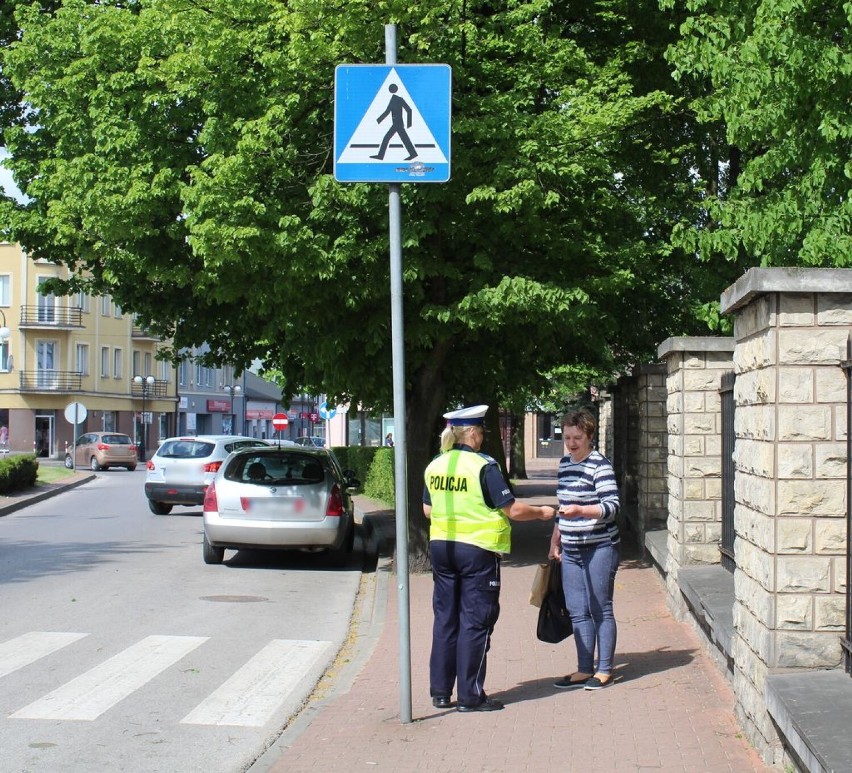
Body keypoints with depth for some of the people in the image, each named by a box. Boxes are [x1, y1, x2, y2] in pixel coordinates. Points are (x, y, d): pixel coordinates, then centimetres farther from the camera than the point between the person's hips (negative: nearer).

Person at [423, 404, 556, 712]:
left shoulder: (434, 466, 5)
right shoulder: (483, 466, -13)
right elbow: (512, 510, -13)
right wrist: (542, 512, 3)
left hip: (440, 546, 6)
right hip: (477, 549, -6)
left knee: (445, 618, 13)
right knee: (475, 622, 1)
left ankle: (440, 692, 17)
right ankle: (470, 696, 5)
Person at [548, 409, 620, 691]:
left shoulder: (600, 465, -11)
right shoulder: (565, 463, 13)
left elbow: (612, 506, -18)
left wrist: (579, 510, -31)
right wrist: (555, 540, 21)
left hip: (599, 548, -7)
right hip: (571, 550, 7)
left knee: (600, 610, 1)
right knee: (578, 612, 8)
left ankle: (604, 670, 10)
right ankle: (584, 670, 14)